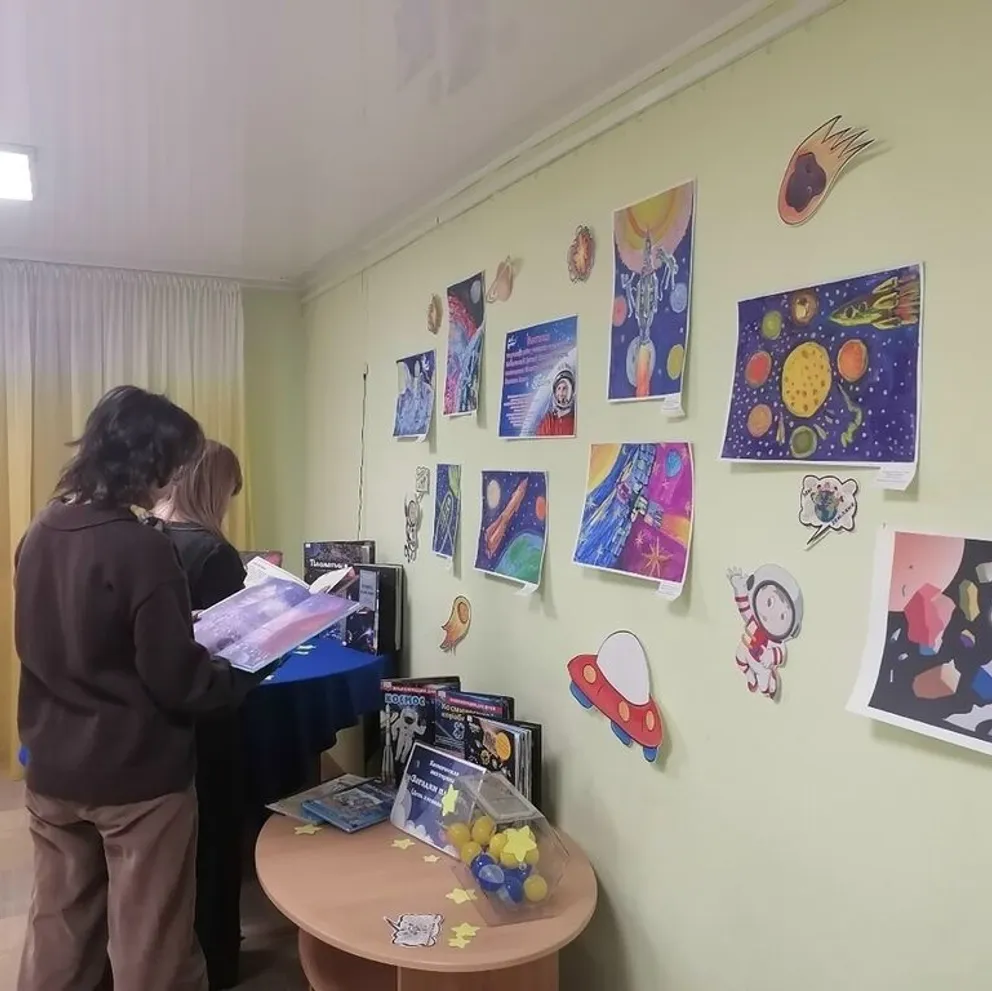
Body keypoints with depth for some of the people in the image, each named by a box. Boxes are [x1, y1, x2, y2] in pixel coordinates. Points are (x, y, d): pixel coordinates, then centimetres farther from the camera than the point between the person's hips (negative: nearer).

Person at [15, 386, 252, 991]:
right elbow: (176, 683, -21)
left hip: (52, 769, 7)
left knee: (59, 931, 21)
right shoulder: (141, 548, -23)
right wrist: (248, 673, -3)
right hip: (137, 775, -7)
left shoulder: (39, 534, 0)